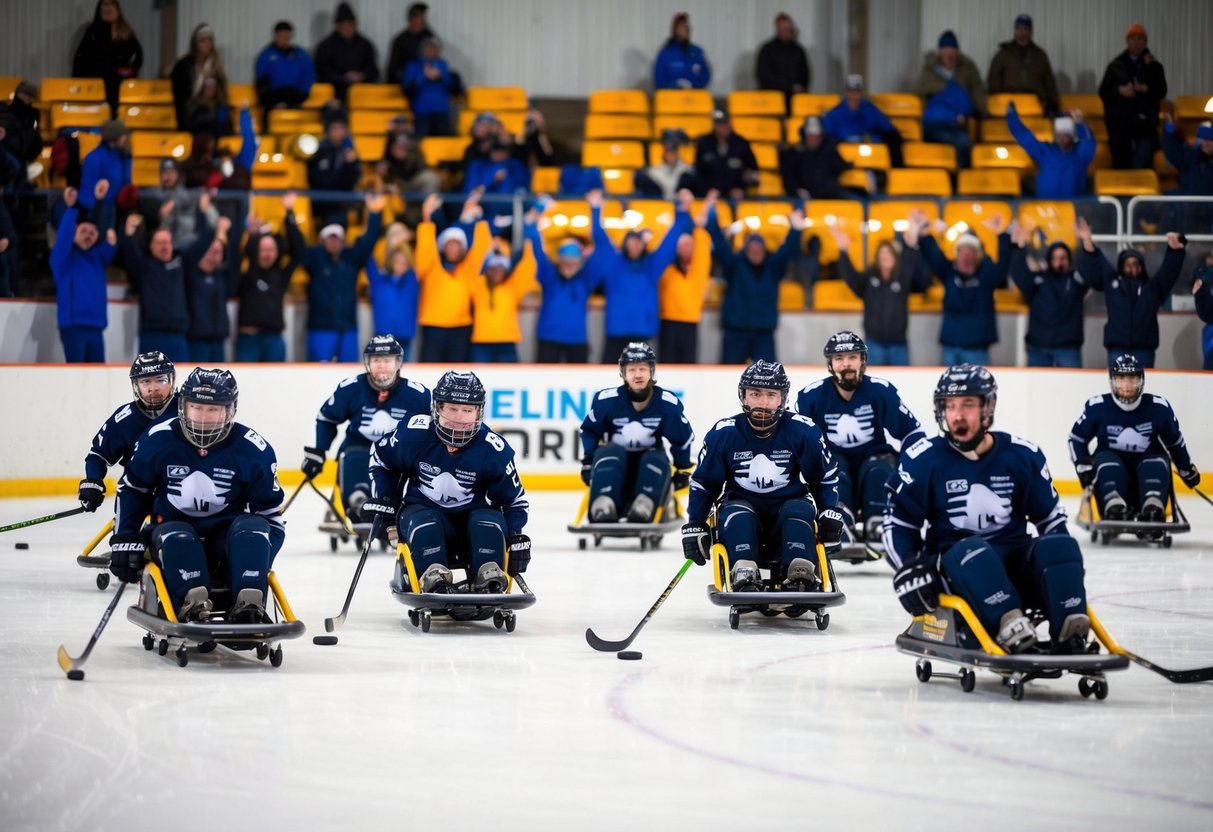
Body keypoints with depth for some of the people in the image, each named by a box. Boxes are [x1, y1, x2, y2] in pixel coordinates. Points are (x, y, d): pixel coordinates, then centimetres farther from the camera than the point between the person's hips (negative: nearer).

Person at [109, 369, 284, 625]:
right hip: (173, 527, 0)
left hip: (226, 532, 0)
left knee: (252, 528, -31)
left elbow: (269, 510, 0)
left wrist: (260, 559, -14)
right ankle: (193, 605, -54)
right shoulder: (157, 440, -7)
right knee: (176, 539, -34)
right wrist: (125, 541, 1)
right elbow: (131, 490, 8)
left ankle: (249, 607, -44)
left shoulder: (254, 450, -9)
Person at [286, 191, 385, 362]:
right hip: (321, 329, -3)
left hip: (348, 328, 3)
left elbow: (367, 241, 7)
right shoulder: (316, 257, 2)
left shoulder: (352, 258, 11)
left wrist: (375, 215, -7)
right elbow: (297, 243, -8)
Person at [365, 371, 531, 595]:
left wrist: (518, 539, -14)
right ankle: (433, 578, -48)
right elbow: (380, 457, 6)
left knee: (490, 523, -31)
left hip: (471, 514, 1)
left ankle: (489, 582, -35)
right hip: (422, 510, -1)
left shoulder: (494, 450, -14)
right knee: (424, 525, -35)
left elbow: (514, 499, -2)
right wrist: (384, 500, -2)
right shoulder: (413, 434, -15)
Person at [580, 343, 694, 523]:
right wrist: (588, 461, -5)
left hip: (650, 460, 1)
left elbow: (683, 438, 2)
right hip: (613, 461, -1)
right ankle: (602, 507, -50)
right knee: (608, 453, -34)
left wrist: (683, 469, 6)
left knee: (658, 460, -32)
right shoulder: (606, 399, -16)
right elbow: (589, 431, 0)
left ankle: (643, 508, -49)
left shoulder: (668, 403, -13)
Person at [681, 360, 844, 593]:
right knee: (737, 517, -34)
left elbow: (826, 475, 7)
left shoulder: (803, 431, -8)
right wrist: (694, 526, 0)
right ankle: (744, 579, -47)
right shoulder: (723, 434, -7)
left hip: (788, 503, 0)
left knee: (800, 511, -33)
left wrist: (830, 513, -4)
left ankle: (801, 576, -42)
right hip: (741, 503, 0)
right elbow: (703, 482, 6)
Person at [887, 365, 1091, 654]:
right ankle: (1011, 627, -52)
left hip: (1015, 566, 3)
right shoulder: (923, 459, -1)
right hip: (957, 564, -3)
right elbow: (898, 522, 6)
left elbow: (1050, 516, 15)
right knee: (971, 553, -37)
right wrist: (909, 567, -9)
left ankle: (1070, 637, -37)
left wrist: (1063, 564, 2)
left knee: (1059, 546, -27)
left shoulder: (1023, 456, 5)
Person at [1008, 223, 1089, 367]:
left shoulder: (1076, 280, 6)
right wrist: (1019, 247, -26)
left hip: (1068, 348, -1)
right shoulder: (1038, 279, 4)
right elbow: (1019, 274, -11)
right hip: (1038, 347, 1)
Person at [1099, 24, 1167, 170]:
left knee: (1142, 167, -12)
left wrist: (1146, 89, -17)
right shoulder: (1116, 66, 10)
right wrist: (1119, 91, -13)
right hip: (1119, 124, 1)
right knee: (1121, 166, 0)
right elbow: (1103, 91, 5)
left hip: (1145, 124, -1)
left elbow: (1161, 92, 1)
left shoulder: (1154, 66, 9)